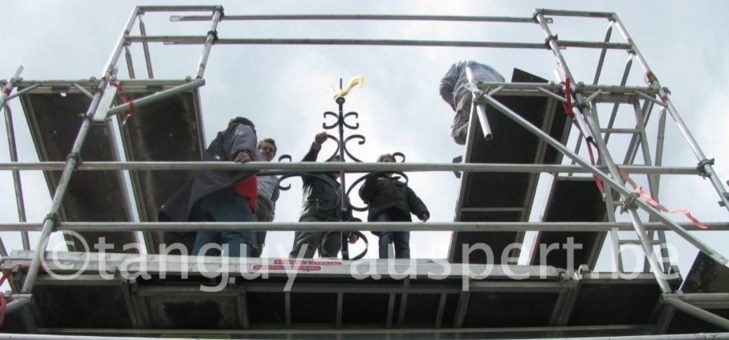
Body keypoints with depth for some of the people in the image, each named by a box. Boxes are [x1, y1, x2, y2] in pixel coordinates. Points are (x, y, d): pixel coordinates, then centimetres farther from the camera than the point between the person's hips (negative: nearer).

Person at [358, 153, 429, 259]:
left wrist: (422, 211, -1)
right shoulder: (375, 181, 29)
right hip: (382, 213, -3)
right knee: (386, 236, -32)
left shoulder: (402, 185, 40)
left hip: (401, 215, 3)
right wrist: (376, 173, 0)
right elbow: (364, 194, 7)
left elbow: (413, 199, 21)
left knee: (403, 244, -20)